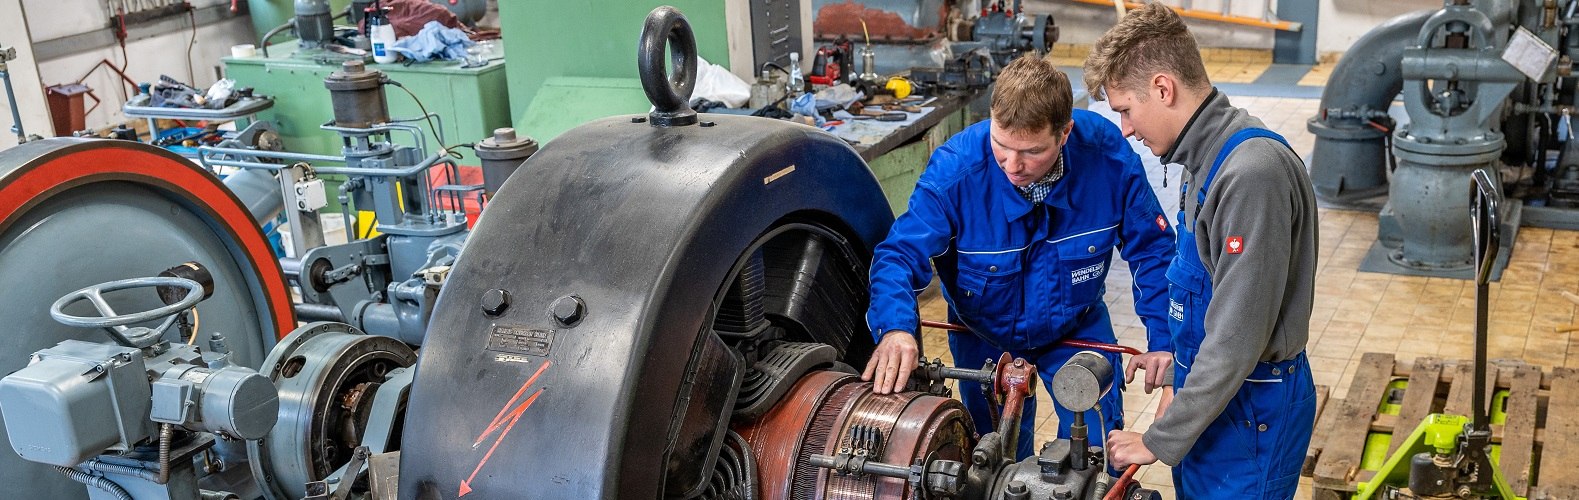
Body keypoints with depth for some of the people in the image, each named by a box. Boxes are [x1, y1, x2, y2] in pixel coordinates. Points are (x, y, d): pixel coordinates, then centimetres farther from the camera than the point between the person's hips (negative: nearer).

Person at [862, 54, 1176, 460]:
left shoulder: (1108, 155, -27)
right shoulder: (955, 168, -32)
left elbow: (1151, 247, -13)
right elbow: (900, 255, -31)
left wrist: (1162, 339, -18)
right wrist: (896, 327, -51)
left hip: (1078, 327, 1)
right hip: (984, 338, 0)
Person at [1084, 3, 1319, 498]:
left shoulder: (1252, 173, -26)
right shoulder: (1207, 159, 5)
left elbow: (1237, 339, -25)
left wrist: (1161, 440, -18)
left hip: (1250, 414, -9)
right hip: (1211, 391, 9)